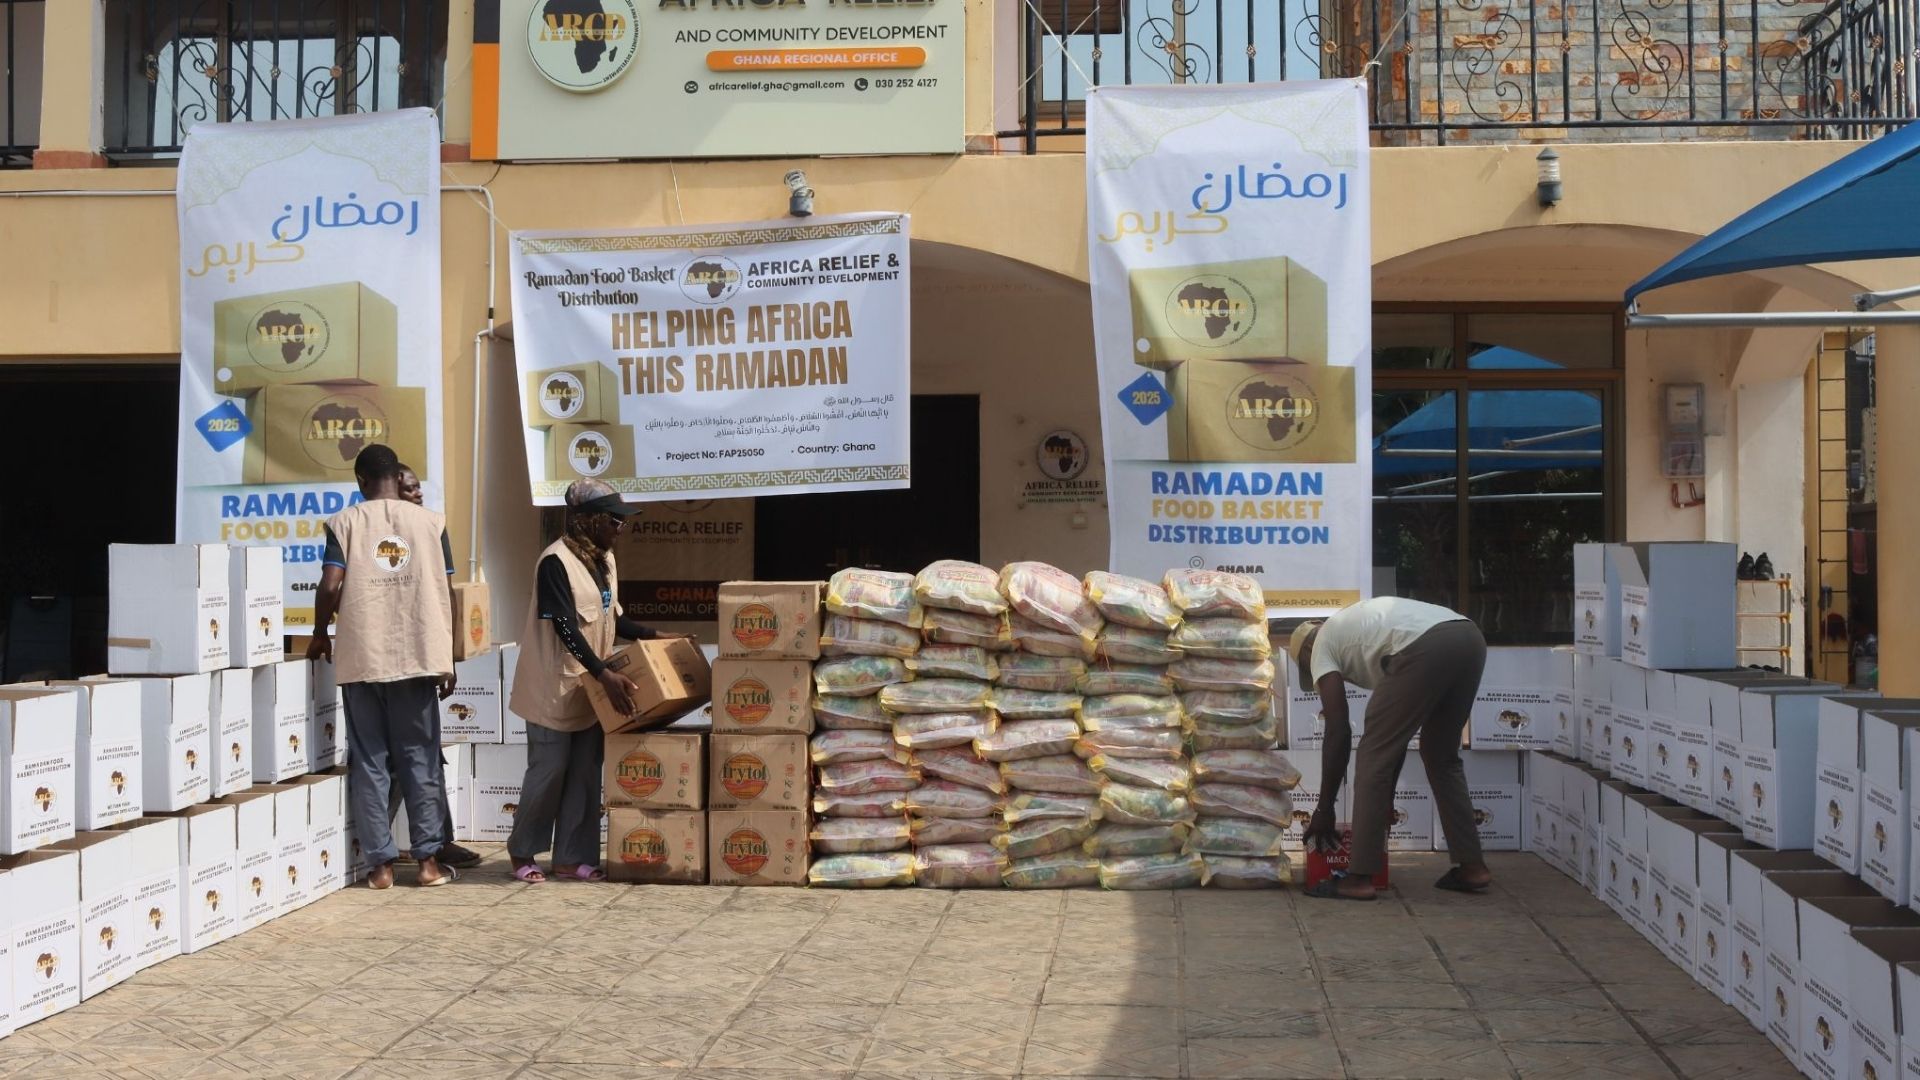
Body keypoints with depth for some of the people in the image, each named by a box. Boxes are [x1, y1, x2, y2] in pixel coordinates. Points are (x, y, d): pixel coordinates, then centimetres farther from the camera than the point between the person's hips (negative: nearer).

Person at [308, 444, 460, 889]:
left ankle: (381, 864, 5)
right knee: (420, 758, 9)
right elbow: (446, 595, 1)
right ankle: (429, 860, 9)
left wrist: (320, 634, 8)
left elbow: (331, 586, -10)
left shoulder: (345, 523, 0)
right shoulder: (431, 522, 3)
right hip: (419, 657, 1)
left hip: (362, 658, -1)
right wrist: (446, 661, 8)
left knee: (369, 761, 6)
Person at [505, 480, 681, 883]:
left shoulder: (605, 560, 9)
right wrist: (605, 674, -29)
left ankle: (571, 858, 12)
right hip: (555, 687, -8)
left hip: (592, 689, 8)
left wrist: (654, 636, 6)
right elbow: (566, 627, -23)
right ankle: (522, 853, 15)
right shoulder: (556, 562, -17)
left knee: (584, 774, 6)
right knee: (548, 771, -1)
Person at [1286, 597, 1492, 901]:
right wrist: (1387, 798, 42)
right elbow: (1397, 732, 39)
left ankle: (1359, 877, 5)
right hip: (1470, 639, 8)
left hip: (1424, 649, -8)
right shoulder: (1358, 625, 41)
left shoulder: (1322, 645, 21)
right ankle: (1472, 867, 24)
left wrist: (1325, 809, 18)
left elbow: (1339, 731, 13)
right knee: (1442, 757, 25)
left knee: (1374, 756, 5)